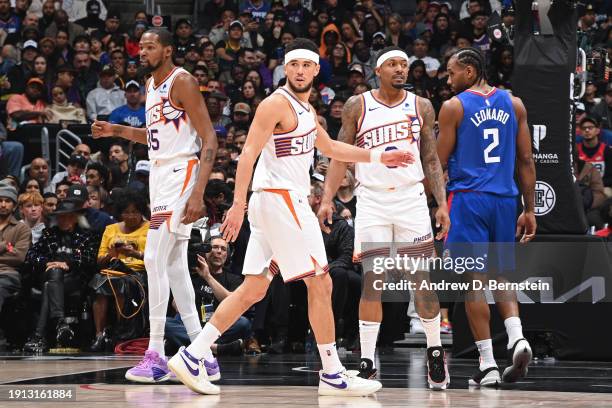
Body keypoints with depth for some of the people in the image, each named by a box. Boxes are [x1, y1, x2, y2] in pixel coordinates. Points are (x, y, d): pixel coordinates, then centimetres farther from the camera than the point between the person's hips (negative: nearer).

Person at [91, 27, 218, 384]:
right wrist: (117, 131, 13)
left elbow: (209, 140, -17)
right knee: (174, 265, 8)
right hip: (160, 174, 10)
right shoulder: (152, 85, 14)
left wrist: (198, 194, -25)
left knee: (155, 259, -14)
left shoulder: (182, 82, -13)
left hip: (181, 174, -10)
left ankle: (156, 355, -12)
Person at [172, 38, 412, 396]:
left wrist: (379, 157, 29)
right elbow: (249, 153, -17)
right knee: (320, 284, -5)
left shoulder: (306, 108, 18)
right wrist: (239, 205, -25)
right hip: (282, 200, -10)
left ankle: (192, 357, 6)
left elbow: (329, 147, 33)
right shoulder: (277, 103, -11)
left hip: (276, 204, 10)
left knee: (254, 290, 8)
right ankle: (333, 375, 1)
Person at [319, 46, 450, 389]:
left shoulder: (421, 107, 5)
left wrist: (442, 204, -1)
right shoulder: (358, 106, 2)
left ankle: (435, 352, 13)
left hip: (412, 199, 1)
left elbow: (431, 160, 8)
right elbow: (341, 156, 4)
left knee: (423, 279, -1)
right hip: (372, 201, -1)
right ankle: (367, 361, 0)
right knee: (372, 281, -4)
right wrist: (327, 199, -6)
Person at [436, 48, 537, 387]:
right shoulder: (514, 104, 9)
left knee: (474, 280, -1)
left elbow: (439, 164, -4)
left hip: (468, 199, -4)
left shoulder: (453, 107, -4)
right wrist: (529, 210, 12)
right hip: (504, 199, 4)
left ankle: (488, 364, -4)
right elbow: (526, 161, 8)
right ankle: (517, 337, -9)